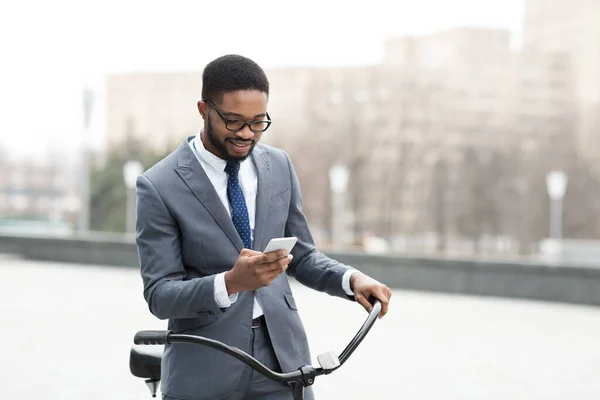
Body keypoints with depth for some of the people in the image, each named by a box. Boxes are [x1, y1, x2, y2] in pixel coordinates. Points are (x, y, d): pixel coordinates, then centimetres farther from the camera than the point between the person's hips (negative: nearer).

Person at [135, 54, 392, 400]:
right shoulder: (160, 186, -9)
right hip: (205, 371, -3)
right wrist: (231, 283, -28)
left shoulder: (280, 166, 6)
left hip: (281, 357, 3)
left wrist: (350, 278, -6)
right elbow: (160, 295, -12)